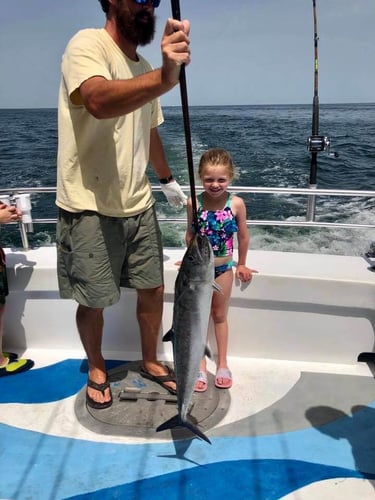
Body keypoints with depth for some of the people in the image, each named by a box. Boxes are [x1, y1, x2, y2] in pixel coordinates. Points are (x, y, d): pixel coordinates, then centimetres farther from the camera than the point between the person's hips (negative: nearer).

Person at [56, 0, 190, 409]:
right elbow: (99, 101, -34)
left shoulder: (142, 66, 12)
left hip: (139, 206, 7)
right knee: (93, 302, 7)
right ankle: (97, 370, 34)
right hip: (91, 209, -7)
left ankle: (150, 362, 36)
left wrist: (167, 180, 31)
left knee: (153, 289, 13)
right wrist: (164, 78, -49)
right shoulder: (87, 45, -11)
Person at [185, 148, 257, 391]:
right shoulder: (194, 203, -12)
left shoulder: (236, 204, -14)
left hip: (223, 266, 0)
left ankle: (222, 363, 31)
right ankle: (201, 366, 24)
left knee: (220, 315, 15)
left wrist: (241, 264, 5)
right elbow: (190, 234, 2)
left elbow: (243, 236, -2)